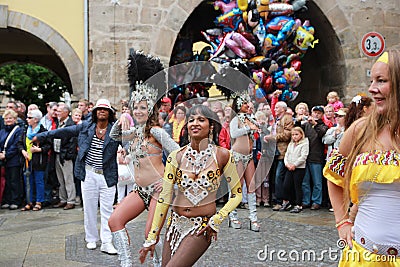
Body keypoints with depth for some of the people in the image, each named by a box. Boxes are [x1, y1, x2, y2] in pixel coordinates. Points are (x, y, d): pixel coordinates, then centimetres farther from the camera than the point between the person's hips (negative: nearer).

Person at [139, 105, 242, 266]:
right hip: (175, 223, 4)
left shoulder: (222, 155, -6)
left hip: (202, 227, -3)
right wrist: (152, 238, 0)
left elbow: (237, 194, 2)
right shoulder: (176, 157, -1)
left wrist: (217, 219, -10)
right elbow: (164, 198, 0)